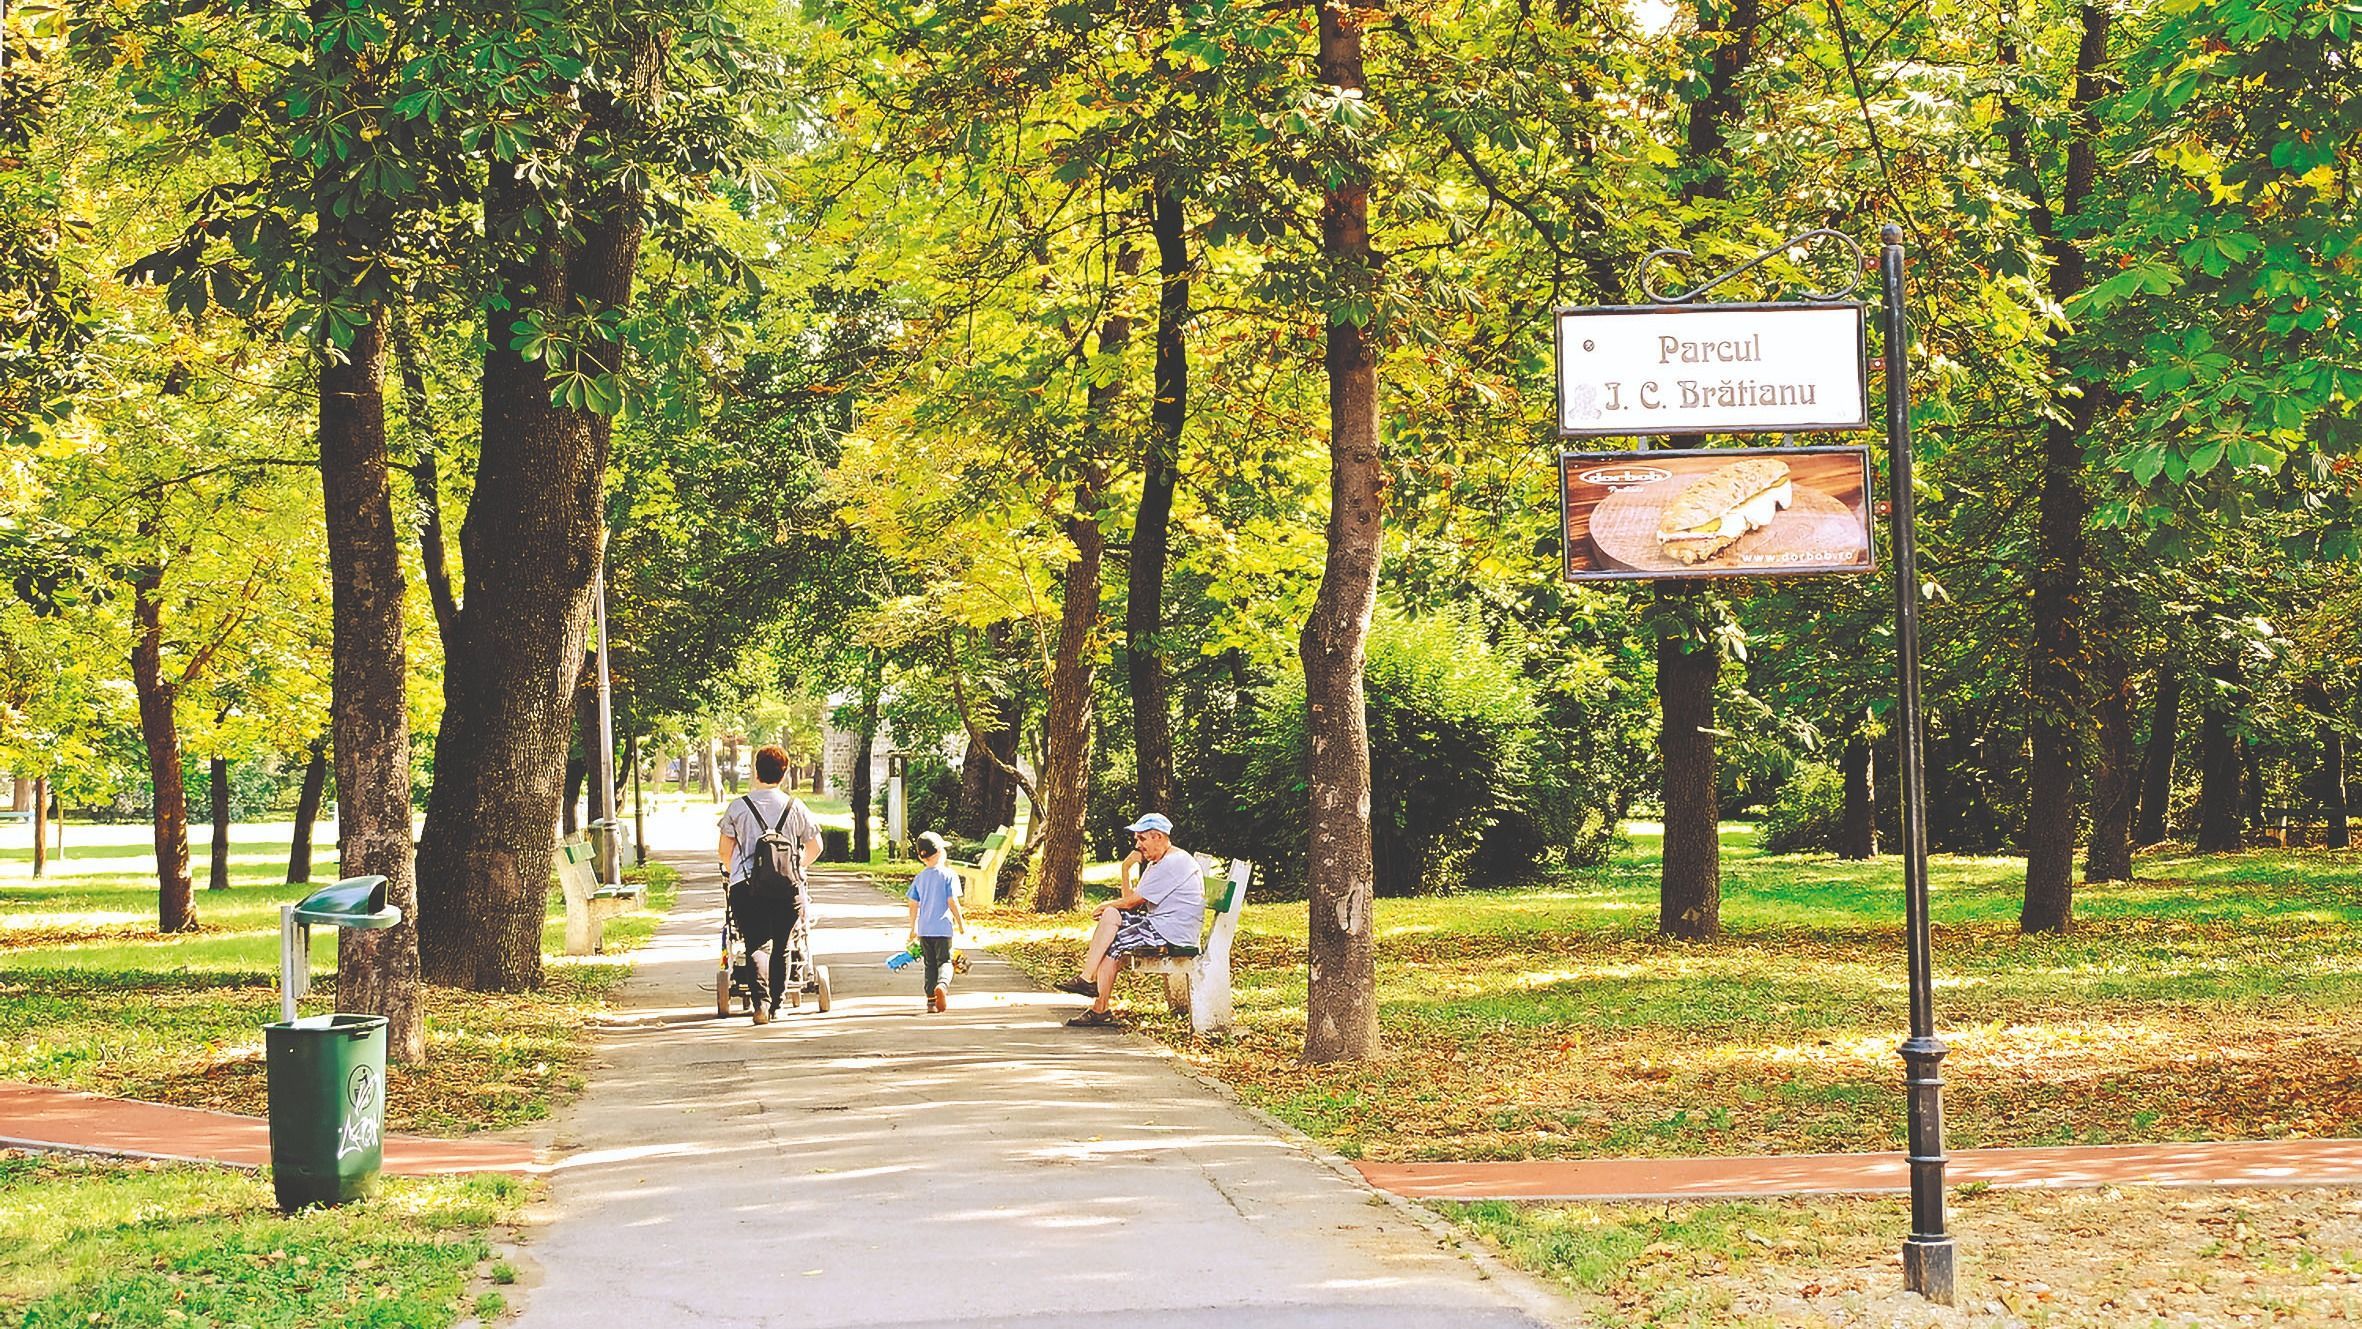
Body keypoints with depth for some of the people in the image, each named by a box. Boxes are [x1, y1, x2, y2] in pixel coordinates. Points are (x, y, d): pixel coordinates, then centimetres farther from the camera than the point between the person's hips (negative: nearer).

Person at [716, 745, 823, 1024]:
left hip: (745, 886, -1)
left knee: (754, 946, -1)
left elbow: (724, 851, 5)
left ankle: (761, 1000, -20)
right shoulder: (795, 807, 6)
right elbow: (815, 847, 14)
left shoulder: (738, 806, 2)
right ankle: (777, 1005, 17)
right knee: (781, 947, 14)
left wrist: (731, 872, 26)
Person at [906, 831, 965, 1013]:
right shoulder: (948, 875, -8)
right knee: (944, 962, 0)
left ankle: (931, 999, 12)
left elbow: (913, 905, 7)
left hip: (924, 929, 4)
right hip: (943, 928, -4)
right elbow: (952, 902, -11)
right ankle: (942, 984, -30)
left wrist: (913, 927, 18)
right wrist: (960, 922, 1)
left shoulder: (919, 878, 6)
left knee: (930, 964, 13)